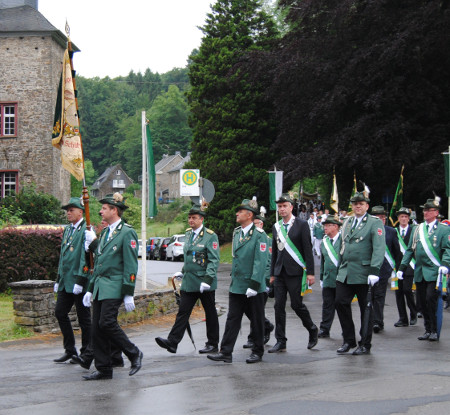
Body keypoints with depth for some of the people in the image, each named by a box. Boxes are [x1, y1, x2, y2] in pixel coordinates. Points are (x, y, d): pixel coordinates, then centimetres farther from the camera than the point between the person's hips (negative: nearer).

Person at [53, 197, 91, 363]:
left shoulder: (86, 230, -10)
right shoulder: (67, 230, 16)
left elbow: (86, 257, -16)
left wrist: (80, 280, -20)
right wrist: (59, 279, 19)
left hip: (79, 281, -8)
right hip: (66, 281, 8)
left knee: (84, 317, 1)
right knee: (60, 312, 6)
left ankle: (86, 353, 11)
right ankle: (70, 350, 15)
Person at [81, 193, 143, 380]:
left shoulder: (127, 233, -8)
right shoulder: (105, 232, 18)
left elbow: (131, 265, -12)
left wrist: (128, 294, -16)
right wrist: (91, 289, 19)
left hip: (114, 287, -8)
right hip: (100, 287, 8)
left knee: (106, 323, -17)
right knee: (97, 327, 4)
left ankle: (134, 354, 1)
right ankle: (103, 369, 9)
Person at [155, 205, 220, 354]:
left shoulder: (210, 236, -10)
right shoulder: (188, 233, 11)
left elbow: (214, 261, -15)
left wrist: (207, 280, -22)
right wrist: (183, 272, 21)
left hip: (204, 282, -6)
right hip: (188, 282, 6)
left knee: (210, 313, 6)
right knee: (183, 311, 0)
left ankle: (212, 344, 16)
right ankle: (172, 342, -5)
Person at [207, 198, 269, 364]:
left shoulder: (259, 235, -12)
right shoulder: (236, 232, 11)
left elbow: (260, 262, -16)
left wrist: (254, 285, -20)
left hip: (253, 287, -7)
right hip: (236, 286, 7)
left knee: (256, 320, 6)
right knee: (232, 319, 5)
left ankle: (258, 351, 17)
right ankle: (226, 352, 5)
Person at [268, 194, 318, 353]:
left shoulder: (301, 225, -3)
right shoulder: (276, 227, 13)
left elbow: (308, 249, -6)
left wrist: (310, 272, -11)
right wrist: (272, 273, 14)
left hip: (295, 272, -5)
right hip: (280, 272, 5)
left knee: (296, 304, -5)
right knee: (279, 306, 2)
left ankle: (312, 329, 21)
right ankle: (280, 341, 6)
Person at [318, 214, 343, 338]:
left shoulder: (344, 240, -7)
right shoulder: (324, 242, 11)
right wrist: (321, 278, 17)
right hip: (328, 279, 5)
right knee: (327, 305, 4)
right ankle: (324, 329, 7)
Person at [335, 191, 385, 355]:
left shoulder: (375, 223, -4)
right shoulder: (347, 223, 16)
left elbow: (379, 248, -14)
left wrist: (374, 271, -22)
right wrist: (340, 268, 18)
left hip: (364, 274, -6)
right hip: (345, 273, 6)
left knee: (366, 309, 3)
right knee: (341, 303, -2)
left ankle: (365, 345, 12)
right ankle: (349, 340, 11)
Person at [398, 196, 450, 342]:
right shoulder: (417, 229, 15)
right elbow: (410, 249, 16)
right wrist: (402, 268, 8)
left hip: (434, 272, -5)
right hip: (419, 273, 5)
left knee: (431, 299, -13)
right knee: (423, 301, 6)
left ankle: (435, 331, -3)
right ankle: (428, 330, 16)